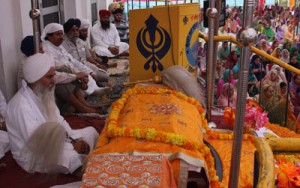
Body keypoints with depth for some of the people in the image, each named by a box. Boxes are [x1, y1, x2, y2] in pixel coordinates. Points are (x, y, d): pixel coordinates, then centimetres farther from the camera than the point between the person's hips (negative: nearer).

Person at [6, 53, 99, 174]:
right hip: (32, 155, -9)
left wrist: (76, 139, -10)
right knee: (78, 156, -29)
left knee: (91, 131, 5)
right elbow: (38, 144, -31)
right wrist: (72, 146, -24)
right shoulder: (22, 105, -29)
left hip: (50, 141, 9)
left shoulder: (44, 93, 0)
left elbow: (59, 120, 7)